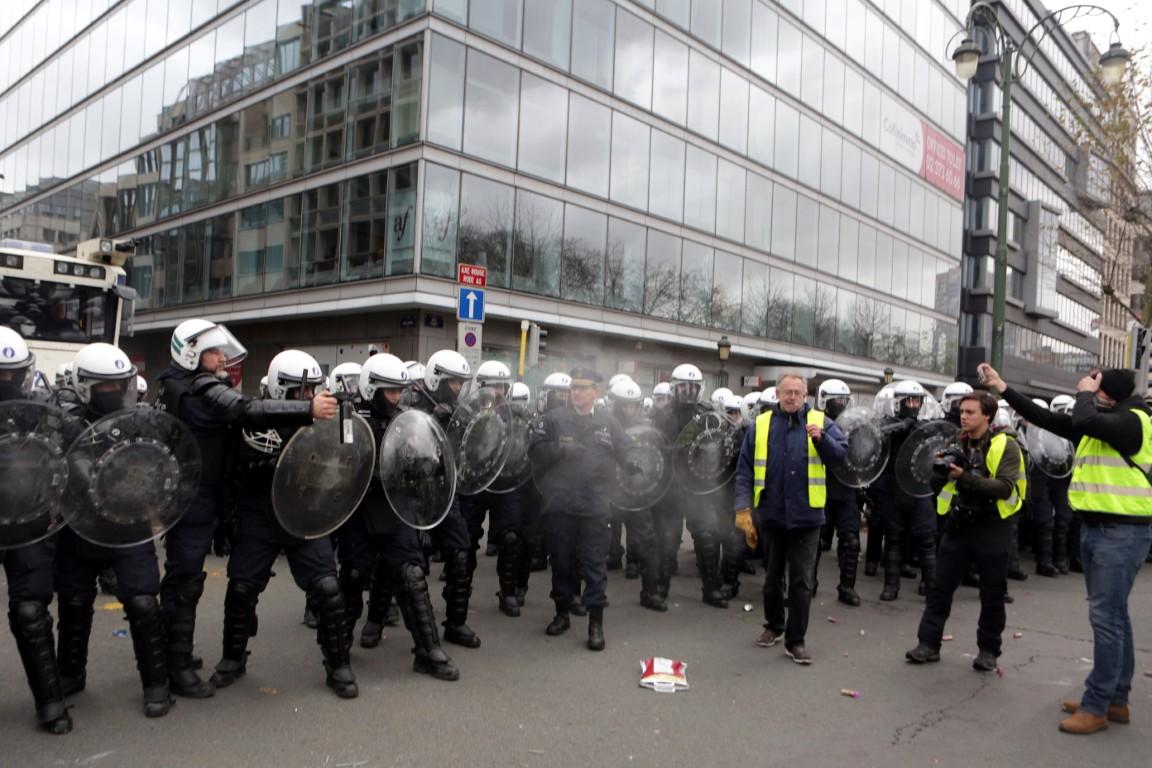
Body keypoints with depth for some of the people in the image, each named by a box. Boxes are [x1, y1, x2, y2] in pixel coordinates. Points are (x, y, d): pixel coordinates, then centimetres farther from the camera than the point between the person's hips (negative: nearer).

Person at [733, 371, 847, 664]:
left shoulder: (820, 422, 1)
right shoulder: (759, 425, 1)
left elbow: (840, 454, -8)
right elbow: (745, 471, -1)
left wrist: (821, 438, -26)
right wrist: (743, 508, -8)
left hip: (806, 516, -1)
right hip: (771, 516, 1)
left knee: (802, 581, 3)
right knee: (773, 577, 17)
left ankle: (795, 640, 15)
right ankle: (774, 626, 37)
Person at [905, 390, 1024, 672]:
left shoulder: (1005, 445, -9)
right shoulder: (956, 442, 8)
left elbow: (1004, 488, -21)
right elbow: (937, 485, 9)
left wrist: (967, 476, -29)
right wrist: (942, 469, -12)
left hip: (993, 527, -4)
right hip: (958, 524, 5)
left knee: (992, 592, 7)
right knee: (941, 586, 4)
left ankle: (988, 649, 21)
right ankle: (929, 643, 10)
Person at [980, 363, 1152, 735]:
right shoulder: (1096, 425, 12)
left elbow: (1084, 420, -31)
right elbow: (1045, 418, 13)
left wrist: (1084, 393, -11)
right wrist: (1001, 387, 11)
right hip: (1094, 527, 9)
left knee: (1106, 616, -6)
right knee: (1112, 615, 15)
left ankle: (1096, 706, 1)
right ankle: (1114, 698, 25)